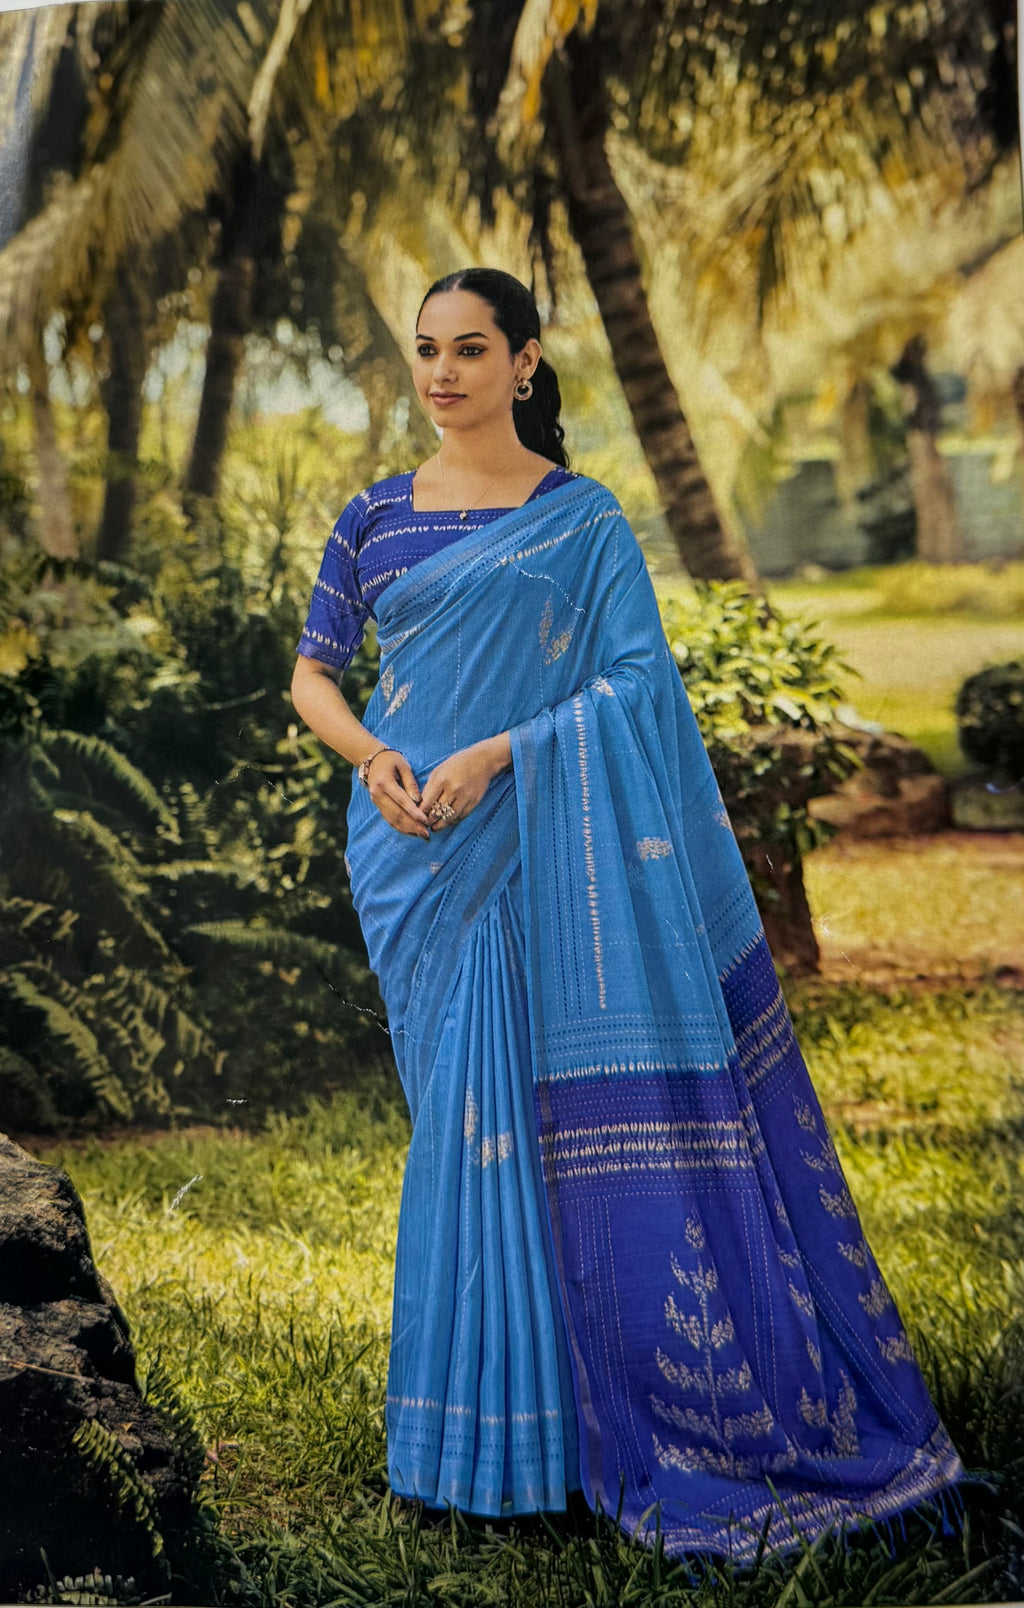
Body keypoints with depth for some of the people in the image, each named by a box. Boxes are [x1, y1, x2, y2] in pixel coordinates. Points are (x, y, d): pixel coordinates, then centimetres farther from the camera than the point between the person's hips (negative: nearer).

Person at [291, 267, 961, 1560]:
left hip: (540, 843, -2)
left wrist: (494, 755, -16)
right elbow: (311, 672, 13)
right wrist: (371, 756, -8)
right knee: (465, 1108, 5)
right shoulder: (375, 519, 10)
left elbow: (637, 680, -5)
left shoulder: (584, 518, 2)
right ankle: (490, 1417, 18)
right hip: (413, 852, 3)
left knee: (564, 1103, -4)